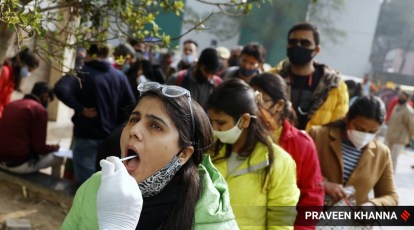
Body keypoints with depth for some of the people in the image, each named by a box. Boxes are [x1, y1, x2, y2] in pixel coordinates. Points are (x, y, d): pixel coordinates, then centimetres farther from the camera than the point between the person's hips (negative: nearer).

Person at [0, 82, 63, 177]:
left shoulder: (11, 104, 10)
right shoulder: (39, 109, -12)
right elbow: (39, 147, -13)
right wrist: (54, 147, 8)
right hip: (20, 163, -8)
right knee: (58, 158, 16)